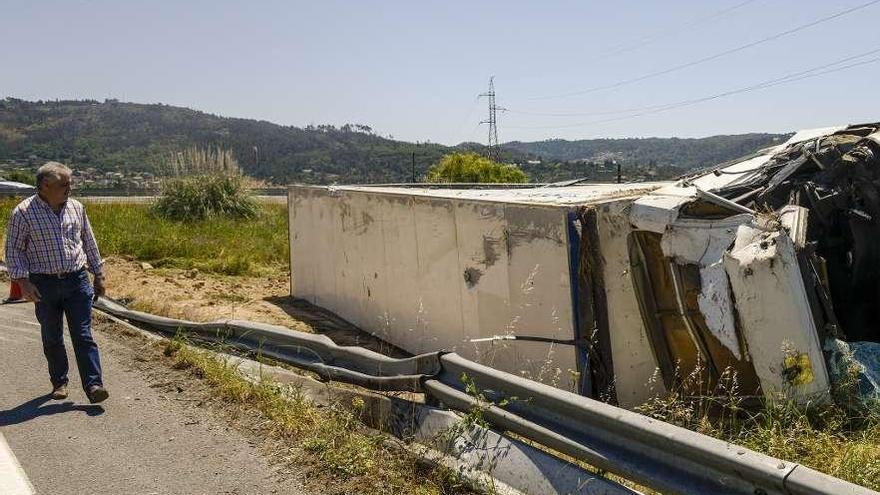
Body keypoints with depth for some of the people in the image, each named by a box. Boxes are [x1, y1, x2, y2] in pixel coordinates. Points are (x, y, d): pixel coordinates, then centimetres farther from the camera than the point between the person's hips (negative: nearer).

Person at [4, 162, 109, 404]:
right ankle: (59, 383, 27)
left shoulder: (75, 207, 6)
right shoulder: (23, 213, -6)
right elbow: (13, 250, -1)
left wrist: (98, 274, 16)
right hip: (44, 285, -1)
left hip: (77, 281, 2)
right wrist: (22, 281, -12)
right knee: (52, 339, 11)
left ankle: (93, 385, -4)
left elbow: (89, 242, 15)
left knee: (83, 336, -3)